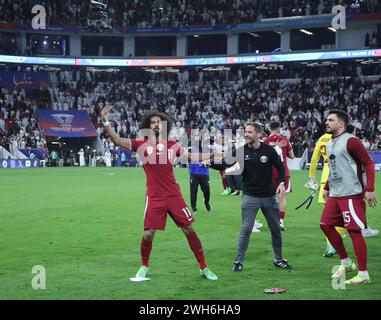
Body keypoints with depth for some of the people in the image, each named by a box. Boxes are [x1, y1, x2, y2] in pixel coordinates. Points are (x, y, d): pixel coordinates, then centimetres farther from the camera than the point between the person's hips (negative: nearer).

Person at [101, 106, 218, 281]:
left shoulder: (172, 145, 7)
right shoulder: (142, 145, 0)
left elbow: (191, 157, 22)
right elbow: (118, 140, -7)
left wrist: (212, 155, 19)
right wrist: (105, 122, -18)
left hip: (174, 196, 2)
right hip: (154, 198, -2)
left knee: (189, 230, 2)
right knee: (148, 234, -5)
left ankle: (204, 267, 14)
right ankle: (144, 266, 23)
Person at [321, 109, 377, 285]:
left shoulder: (350, 141, -12)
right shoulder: (329, 144, 15)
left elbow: (369, 164, -14)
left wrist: (370, 189, -20)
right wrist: (326, 188, 24)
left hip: (351, 195, -9)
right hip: (335, 195, 9)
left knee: (354, 231, -6)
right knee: (325, 224, 9)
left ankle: (363, 274, 3)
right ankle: (346, 262, 23)